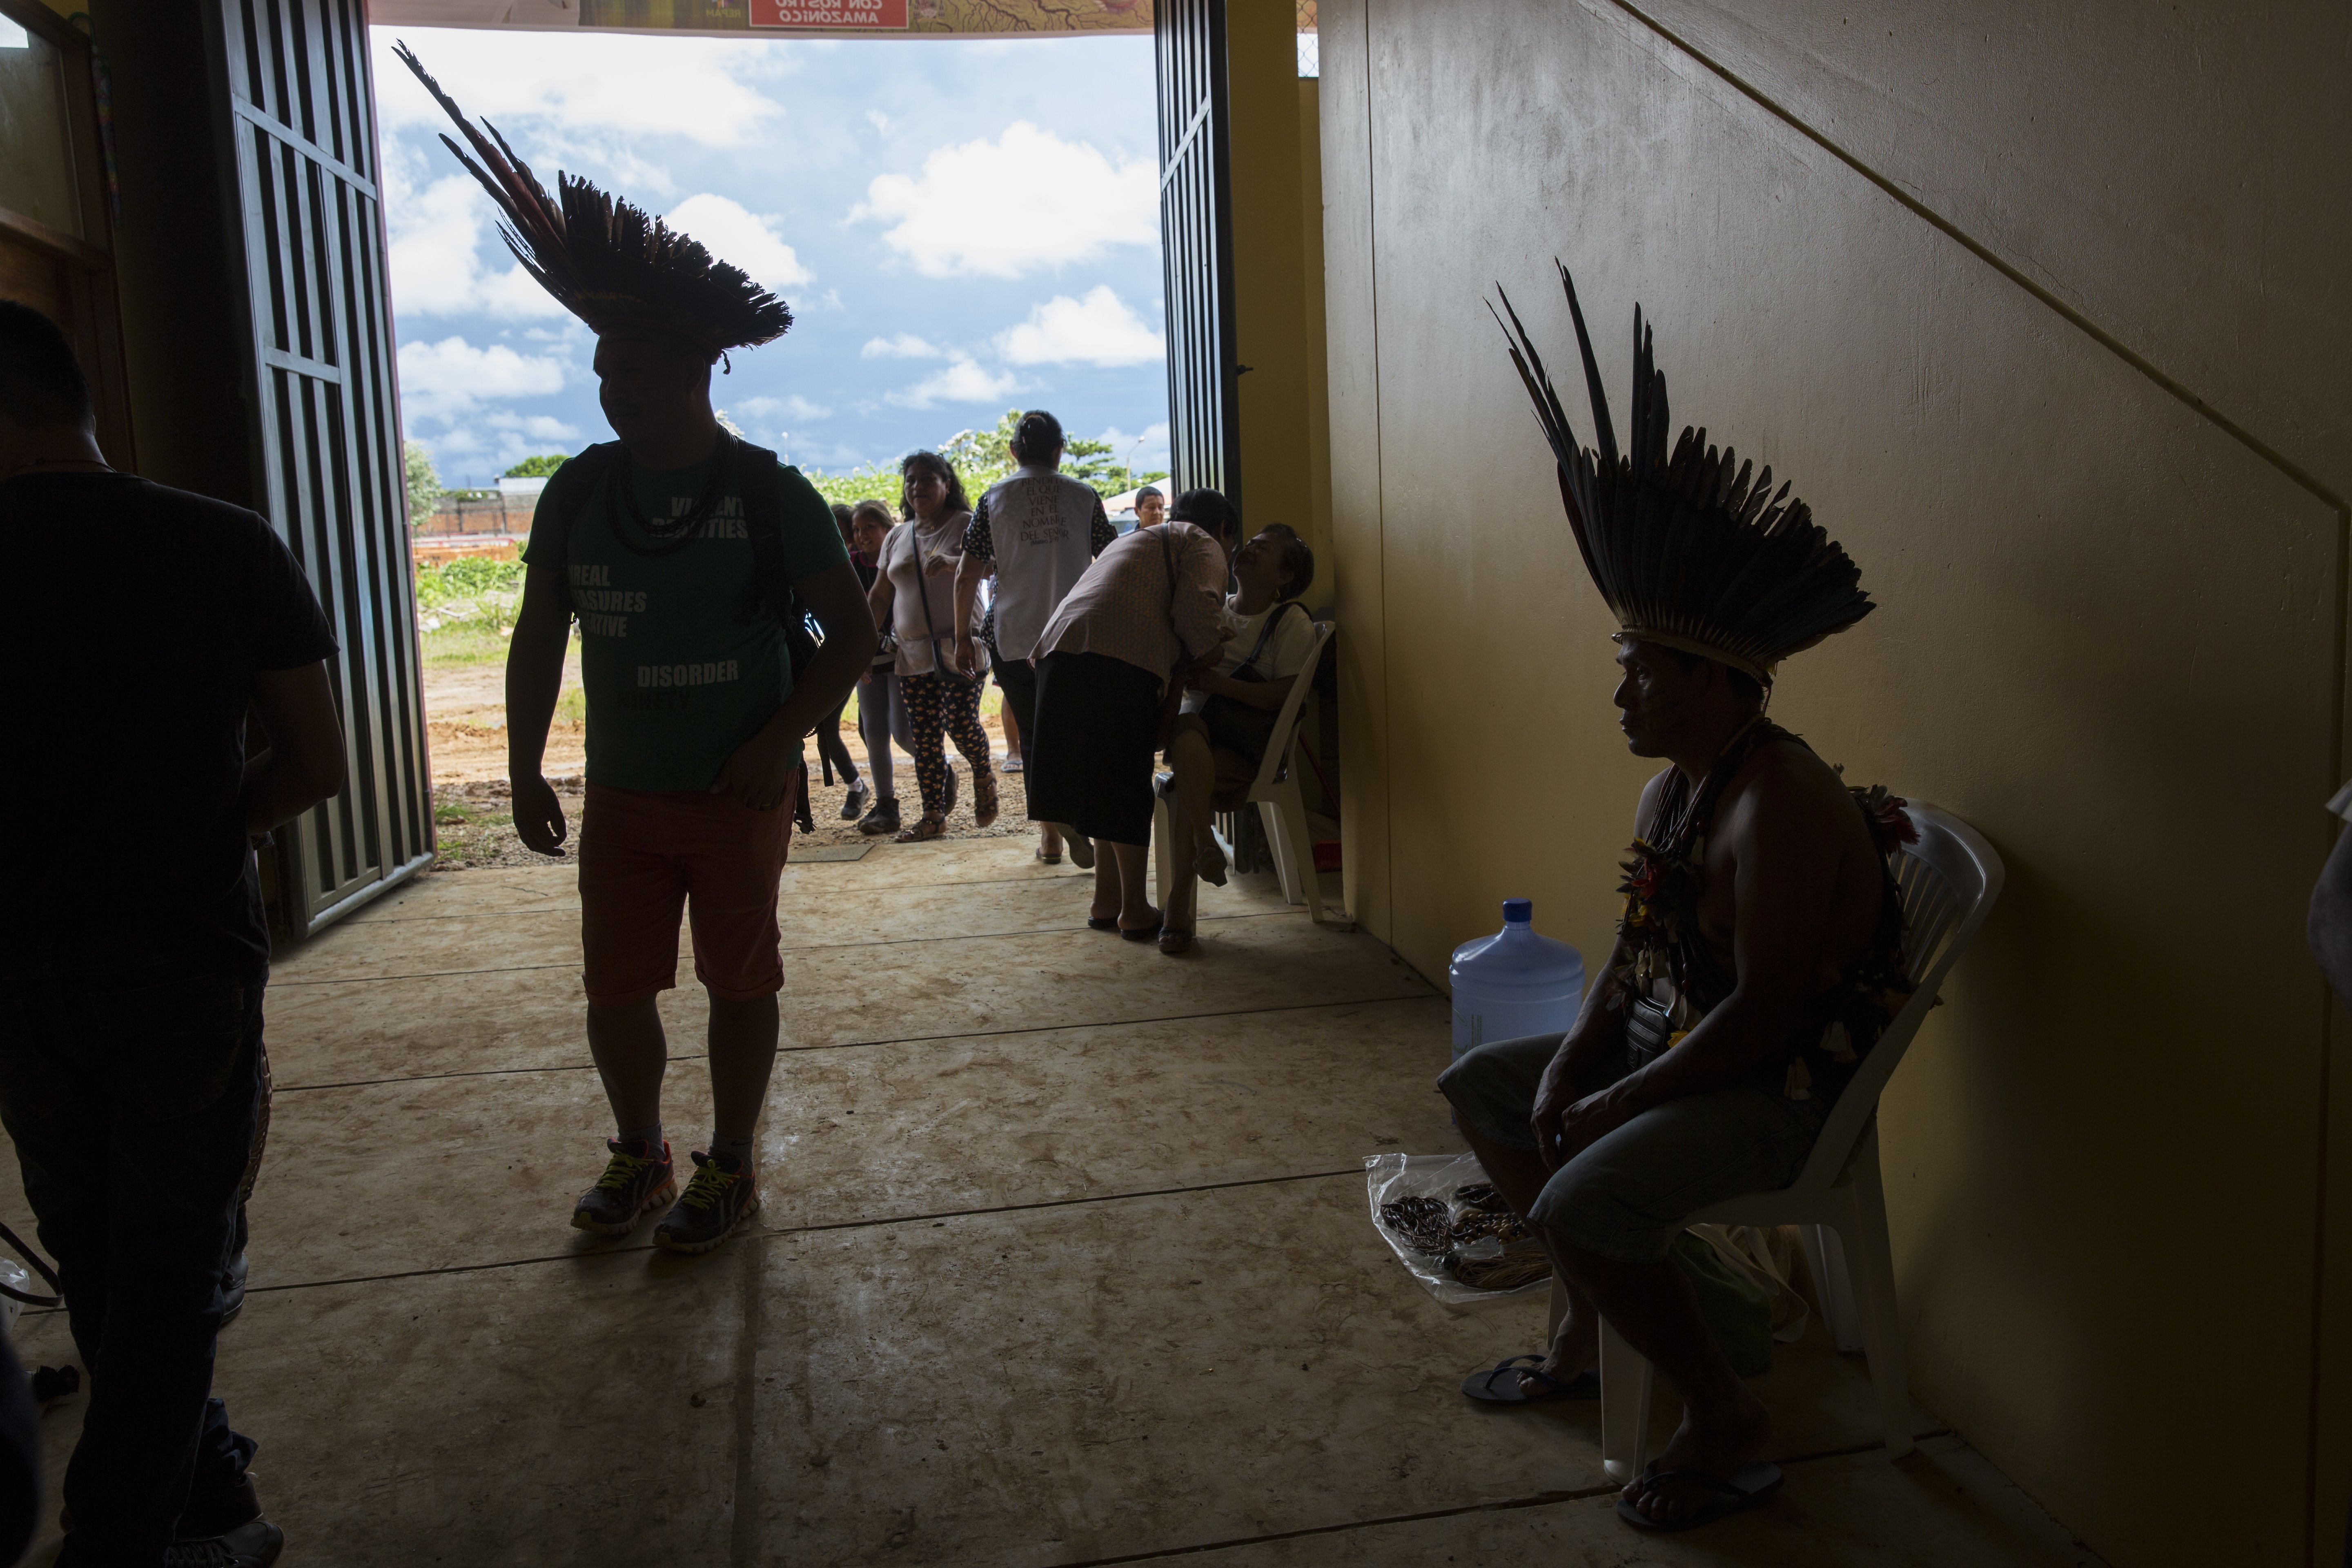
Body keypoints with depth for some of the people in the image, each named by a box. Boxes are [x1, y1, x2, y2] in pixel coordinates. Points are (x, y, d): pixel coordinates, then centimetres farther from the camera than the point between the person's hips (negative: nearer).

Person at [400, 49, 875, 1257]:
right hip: (619, 795, 4)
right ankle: (638, 1158, 31)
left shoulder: (768, 496, -9)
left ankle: (730, 1169, 25)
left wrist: (780, 741, -16)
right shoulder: (579, 492, 2)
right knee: (615, 989, 9)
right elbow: (539, 639, 9)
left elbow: (851, 635, -7)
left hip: (736, 795, -4)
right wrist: (525, 771, 5)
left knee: (738, 981, 8)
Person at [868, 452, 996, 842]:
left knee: (961, 723, -13)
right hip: (913, 653, 5)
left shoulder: (965, 524, 0)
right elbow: (880, 595, 18)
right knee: (924, 737, 2)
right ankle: (934, 815, 10)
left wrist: (953, 562, -36)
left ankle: (983, 776, 18)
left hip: (960, 648, -5)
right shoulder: (897, 537, 16)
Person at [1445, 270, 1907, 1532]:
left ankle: (1726, 1422, -3)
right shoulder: (1669, 788, 6)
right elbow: (1634, 948, 12)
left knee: (1581, 1204, -28)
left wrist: (1617, 1102, -19)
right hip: (1669, 1047, 10)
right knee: (1479, 1084, 14)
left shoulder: (1780, 810, -25)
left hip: (1778, 1086, -10)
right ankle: (1589, 1326, 26)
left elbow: (1761, 1012, -27)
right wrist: (1576, 1055, -3)